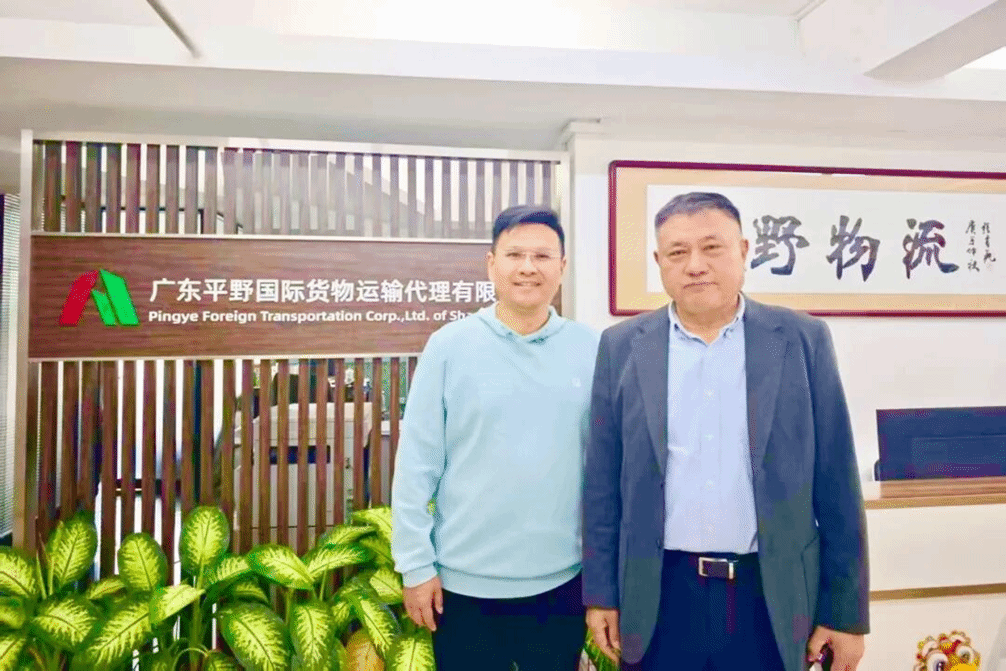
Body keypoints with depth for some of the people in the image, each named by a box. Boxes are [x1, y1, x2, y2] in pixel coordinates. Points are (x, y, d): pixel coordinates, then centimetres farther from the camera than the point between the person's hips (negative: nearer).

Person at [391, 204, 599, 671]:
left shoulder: (592, 350, -3)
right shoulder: (448, 346, -8)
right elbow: (415, 464, -5)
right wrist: (416, 564, -5)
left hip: (562, 580, 2)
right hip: (465, 582, -1)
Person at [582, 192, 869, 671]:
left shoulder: (803, 340, -3)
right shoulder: (622, 346, -2)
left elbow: (837, 485, -1)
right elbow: (602, 482, 1)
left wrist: (847, 611, 1)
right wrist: (601, 592, 2)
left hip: (772, 597, 0)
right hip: (659, 596, 1)